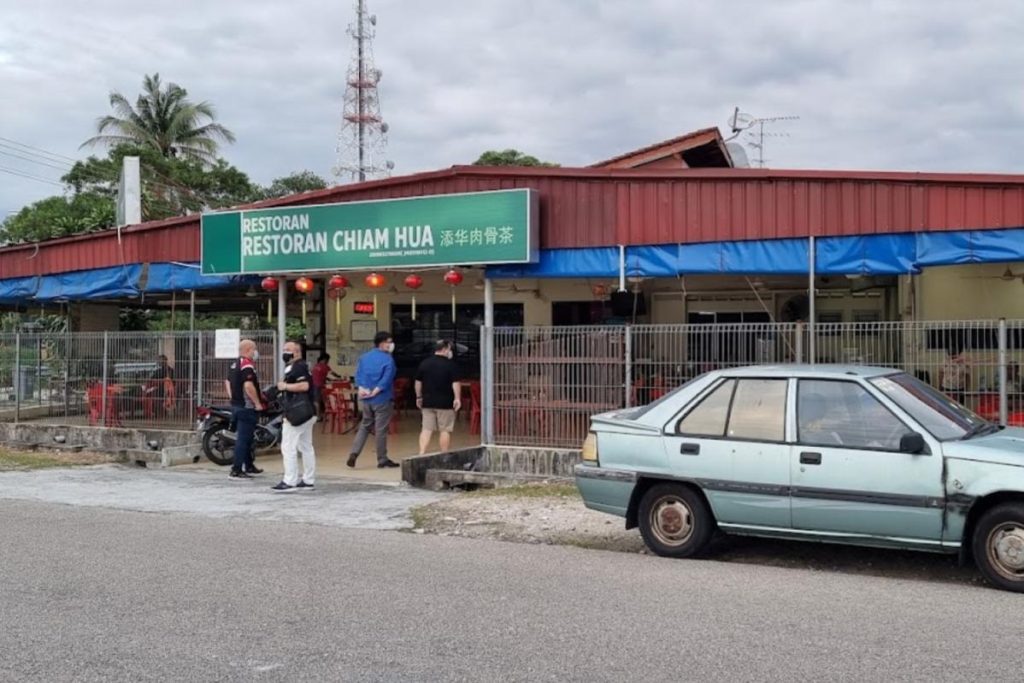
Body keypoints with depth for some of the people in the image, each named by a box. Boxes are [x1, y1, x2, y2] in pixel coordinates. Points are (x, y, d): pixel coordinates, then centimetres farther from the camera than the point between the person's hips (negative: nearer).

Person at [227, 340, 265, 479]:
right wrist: (258, 403, -20)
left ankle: (249, 466, 28)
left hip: (236, 404, 10)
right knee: (243, 438, -7)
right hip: (246, 407, -10)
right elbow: (248, 386, -28)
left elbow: (228, 382, 23)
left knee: (246, 437, 18)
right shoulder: (247, 365, -18)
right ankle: (236, 470, -6)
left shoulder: (234, 364, 14)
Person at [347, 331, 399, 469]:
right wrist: (375, 392, -15)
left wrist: (360, 389, -8)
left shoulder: (364, 357, 9)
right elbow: (386, 379, -18)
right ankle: (382, 460, 10)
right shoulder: (388, 359, -11)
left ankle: (354, 453, 2)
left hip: (366, 400, 6)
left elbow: (358, 375, 2)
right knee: (381, 429, 2)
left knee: (364, 426, 17)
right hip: (382, 399, -6)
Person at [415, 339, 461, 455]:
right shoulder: (450, 364, -7)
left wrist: (419, 397, 20)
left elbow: (418, 382, 12)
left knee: (427, 429, 4)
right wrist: (457, 398, -9)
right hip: (445, 403, -4)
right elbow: (455, 383, -12)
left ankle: (421, 454, -5)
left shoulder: (424, 363, 7)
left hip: (428, 402, 4)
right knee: (444, 430, 3)